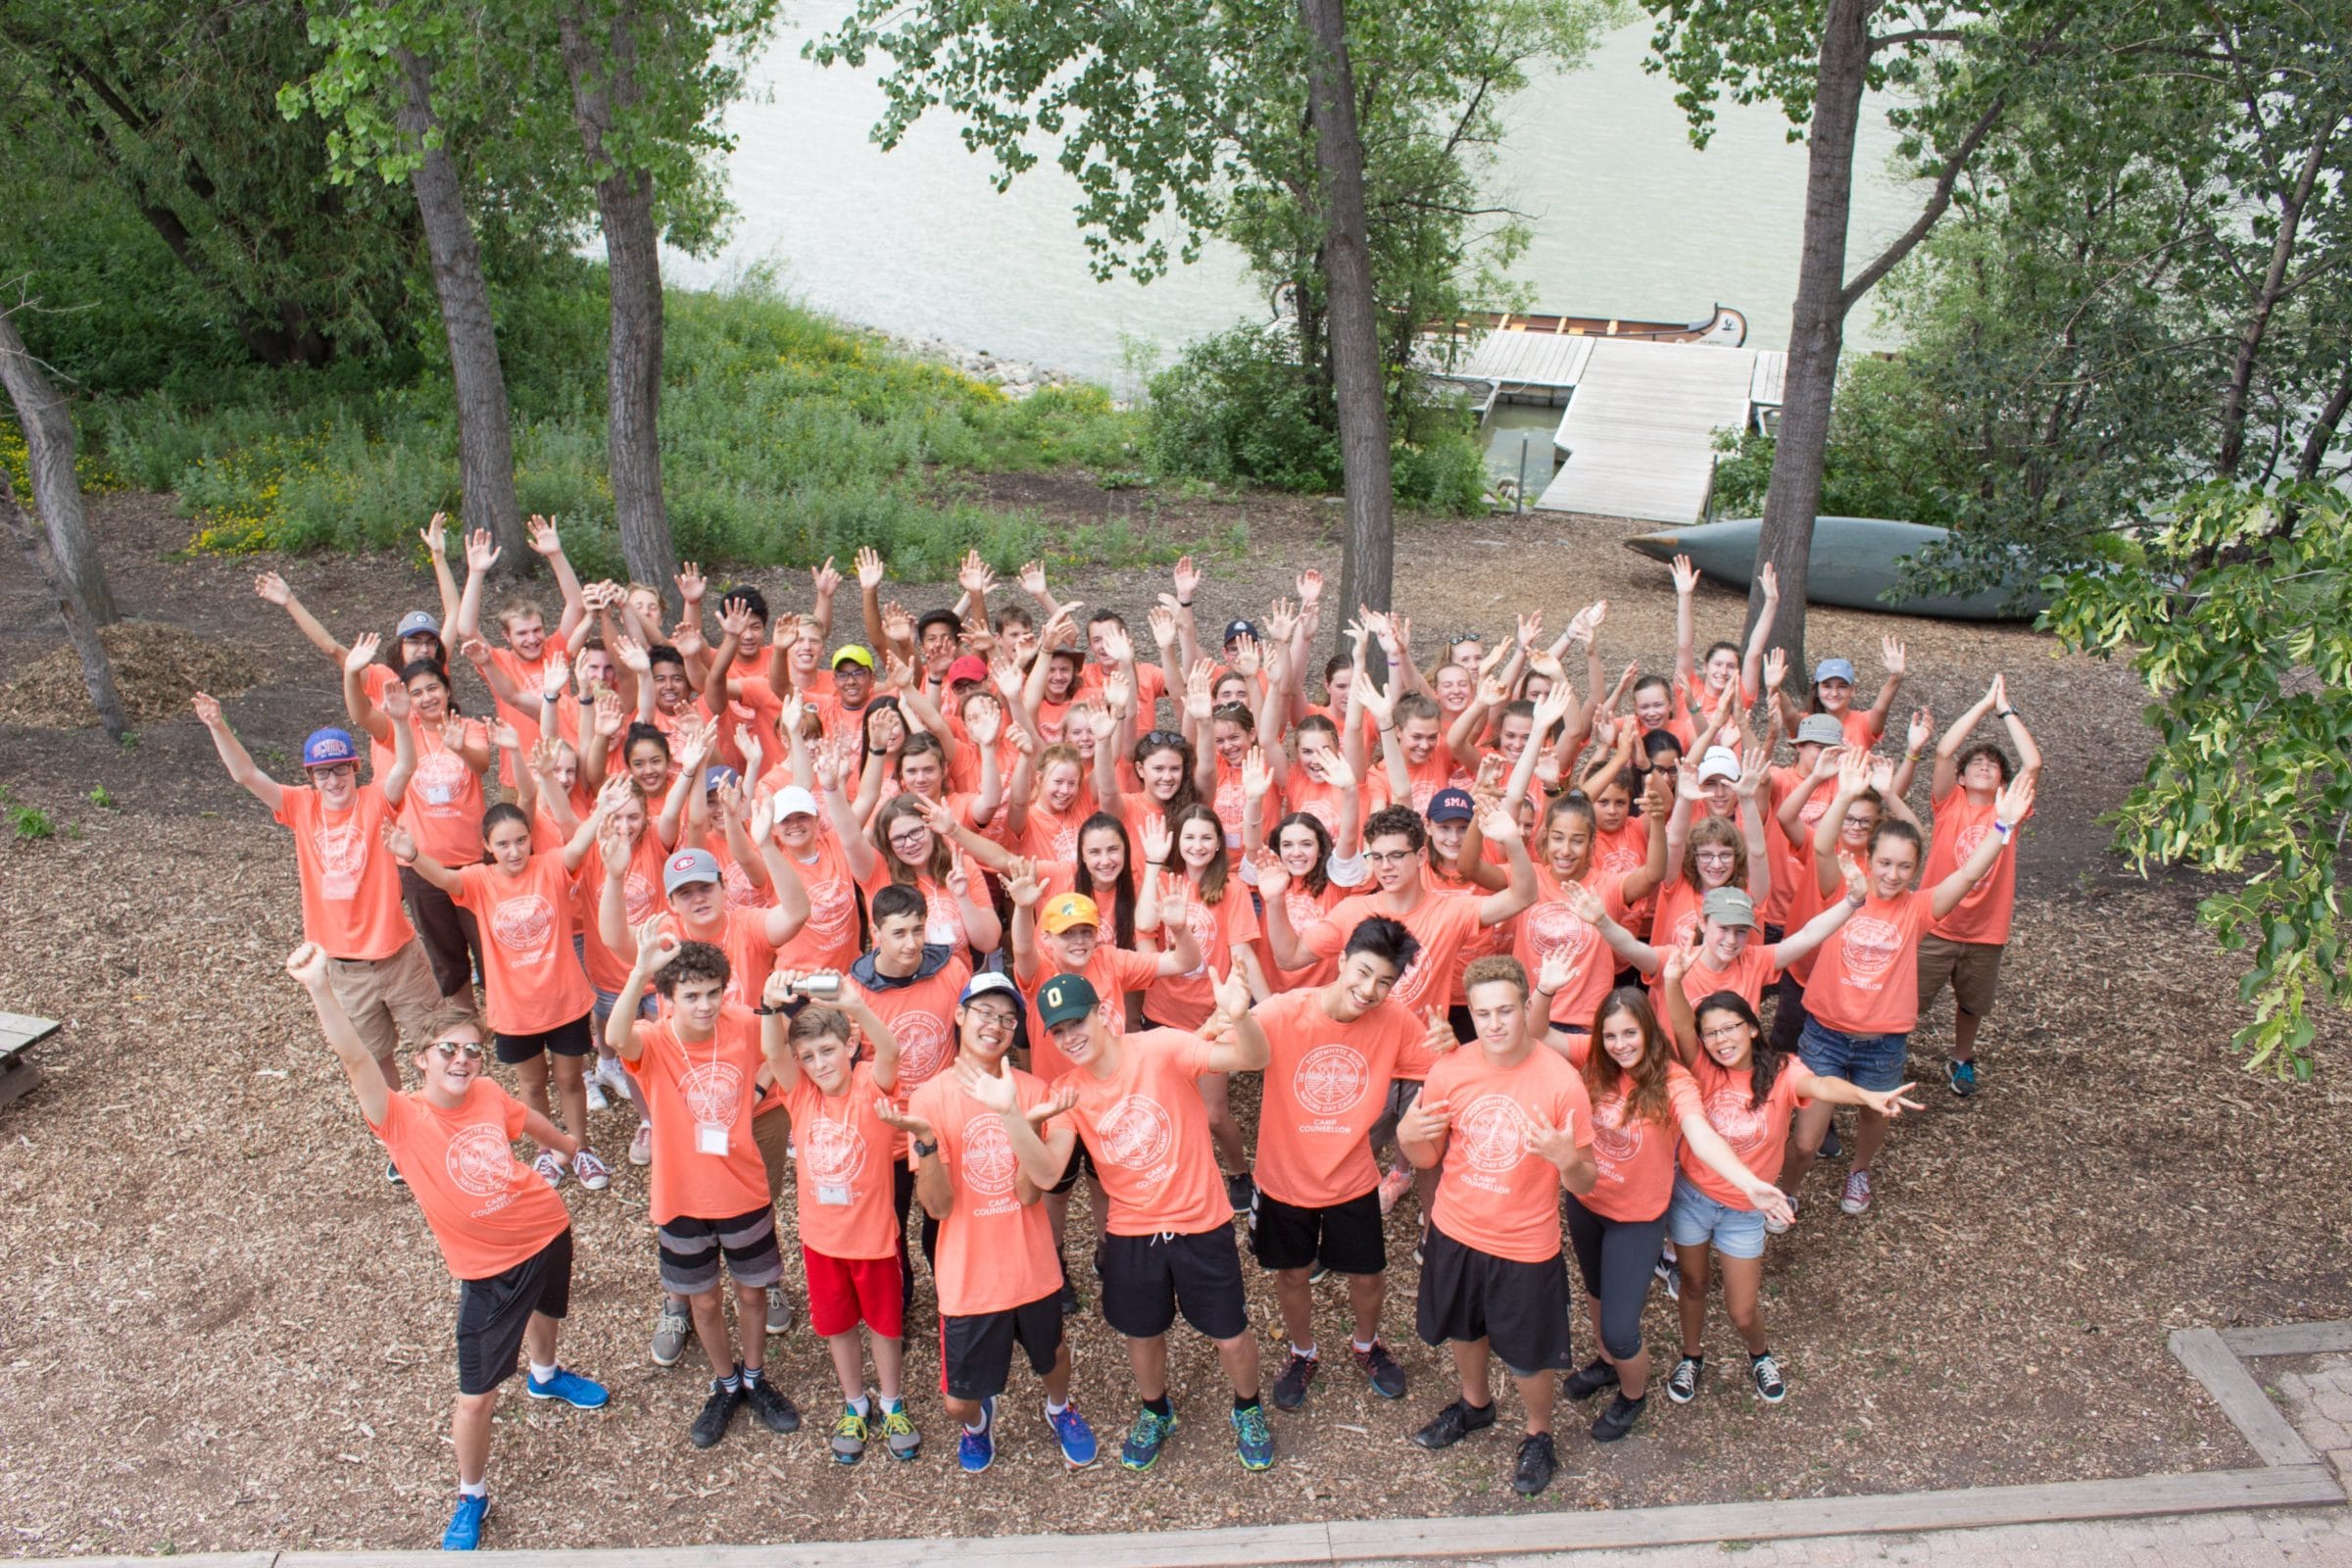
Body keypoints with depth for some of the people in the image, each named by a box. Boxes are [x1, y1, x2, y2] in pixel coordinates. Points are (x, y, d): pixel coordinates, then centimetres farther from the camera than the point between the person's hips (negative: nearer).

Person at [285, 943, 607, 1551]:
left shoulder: (488, 1095, -13)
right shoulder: (403, 1119, -24)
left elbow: (531, 1122, 10)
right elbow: (355, 1059, -42)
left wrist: (571, 1147, 29)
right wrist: (320, 987, -57)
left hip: (548, 1230, 4)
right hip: (488, 1269, -4)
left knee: (545, 1310, 33)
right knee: (476, 1398, 2)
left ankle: (546, 1376, 67)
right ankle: (471, 1498, 28)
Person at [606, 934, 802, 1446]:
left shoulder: (744, 1027, -14)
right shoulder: (651, 1044, -20)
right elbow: (616, 1037, -45)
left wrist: (758, 1084, -13)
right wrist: (641, 971, -59)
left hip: (745, 1191, 1)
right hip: (683, 1199, -1)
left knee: (752, 1291, 18)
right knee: (704, 1299, 18)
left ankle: (755, 1379, 43)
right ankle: (725, 1385, 42)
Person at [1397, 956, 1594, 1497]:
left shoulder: (1562, 1080, -22)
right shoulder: (1449, 1070, -13)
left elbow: (1584, 1183, -14)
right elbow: (1429, 1156, 1)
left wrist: (1569, 1159, -36)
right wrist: (1407, 1137, -22)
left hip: (1525, 1248, -3)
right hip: (1454, 1232, 3)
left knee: (1529, 1358, 15)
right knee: (1465, 1330, 26)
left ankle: (1538, 1436, 45)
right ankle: (1475, 1404, 56)